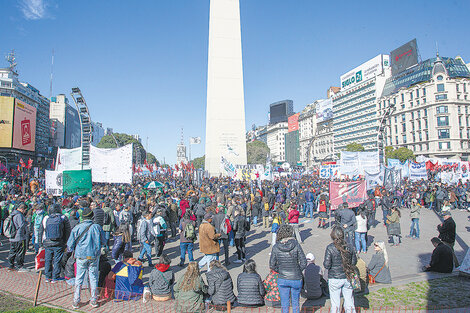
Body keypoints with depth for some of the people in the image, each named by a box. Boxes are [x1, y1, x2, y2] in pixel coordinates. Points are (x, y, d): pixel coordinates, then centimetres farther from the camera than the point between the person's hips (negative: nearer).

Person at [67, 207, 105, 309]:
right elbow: (103, 242, 6)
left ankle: (76, 302, 16)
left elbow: (70, 244, 0)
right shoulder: (97, 227, -5)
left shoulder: (77, 228, -7)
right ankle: (94, 300, 18)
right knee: (93, 278, 11)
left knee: (79, 279, 11)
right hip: (94, 256, 1)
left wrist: (74, 251, 19)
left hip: (81, 256, -1)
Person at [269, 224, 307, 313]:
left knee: (284, 303, 18)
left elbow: (272, 265, -7)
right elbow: (303, 263, -13)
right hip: (296, 279, -1)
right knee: (295, 302, 21)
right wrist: (297, 271, 4)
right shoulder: (296, 245, -16)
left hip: (282, 280, 1)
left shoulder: (276, 247, -11)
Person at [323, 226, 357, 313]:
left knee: (335, 303, 9)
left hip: (335, 279, -3)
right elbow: (354, 262, 6)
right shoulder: (349, 247, -4)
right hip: (347, 278, 3)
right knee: (349, 301, 17)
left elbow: (327, 265, -15)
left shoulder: (330, 248, -16)